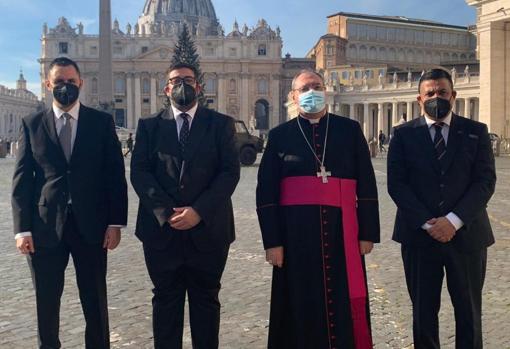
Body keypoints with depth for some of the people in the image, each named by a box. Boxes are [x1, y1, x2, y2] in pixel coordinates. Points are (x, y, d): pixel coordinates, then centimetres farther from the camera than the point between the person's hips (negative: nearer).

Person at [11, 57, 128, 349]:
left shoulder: (102, 122, 4)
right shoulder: (32, 124, 6)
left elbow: (116, 175, 1)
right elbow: (22, 179, 3)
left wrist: (116, 223, -5)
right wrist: (22, 228, -4)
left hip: (91, 225, 0)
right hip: (45, 226, 1)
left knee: (95, 300, 9)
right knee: (46, 300, 11)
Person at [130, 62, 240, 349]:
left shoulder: (221, 124, 6)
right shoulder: (149, 126, 9)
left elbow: (230, 172, -4)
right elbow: (139, 172, 0)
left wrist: (198, 211, -14)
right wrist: (165, 212, -13)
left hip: (208, 228, 0)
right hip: (162, 228, 1)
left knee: (206, 300, 9)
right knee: (166, 300, 9)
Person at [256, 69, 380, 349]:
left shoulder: (350, 130, 8)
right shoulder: (279, 136, 6)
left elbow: (367, 185, 6)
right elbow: (266, 193, 2)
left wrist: (367, 232, 0)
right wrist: (272, 241, -4)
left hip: (342, 233, 1)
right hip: (296, 235, 0)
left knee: (345, 307, 6)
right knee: (301, 308, 8)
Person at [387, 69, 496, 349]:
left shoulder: (476, 132, 6)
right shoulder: (404, 134, 4)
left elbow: (485, 181, -3)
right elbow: (396, 183, -3)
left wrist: (454, 221, -15)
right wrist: (427, 223, -13)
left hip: (466, 235, 1)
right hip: (419, 235, 0)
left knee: (469, 311, 9)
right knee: (423, 311, 9)